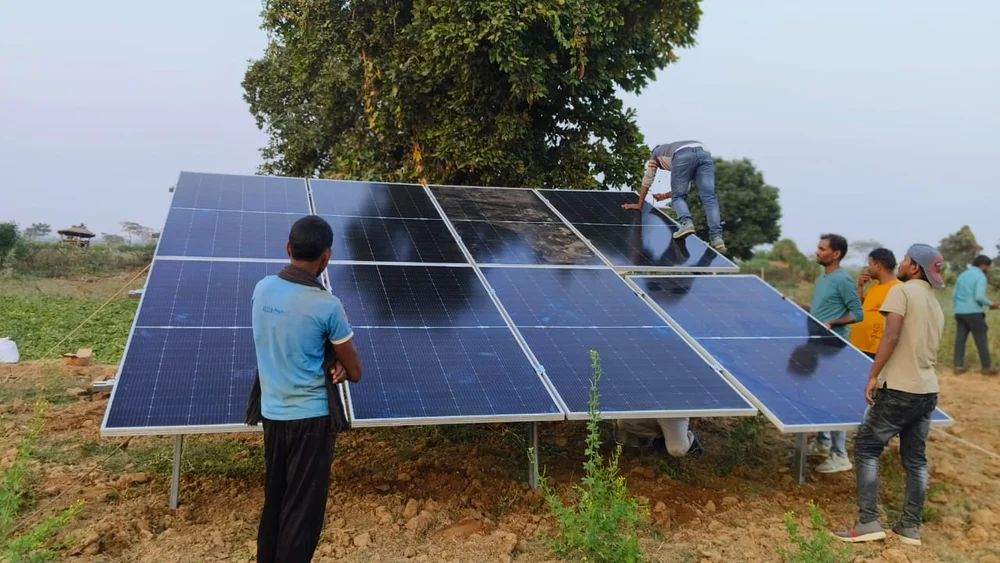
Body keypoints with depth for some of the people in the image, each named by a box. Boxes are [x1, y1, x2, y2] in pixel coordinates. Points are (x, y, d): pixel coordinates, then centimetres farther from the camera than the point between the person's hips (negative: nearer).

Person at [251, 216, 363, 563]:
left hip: (271, 411, 6)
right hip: (310, 416, -6)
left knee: (273, 499, 19)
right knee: (303, 509, 6)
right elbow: (354, 374, -9)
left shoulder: (262, 289, -3)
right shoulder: (326, 306, -19)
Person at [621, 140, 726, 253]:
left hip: (682, 156, -4)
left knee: (678, 197, 8)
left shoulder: (655, 153, 37)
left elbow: (647, 182, 37)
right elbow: (685, 187, 45)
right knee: (708, 198, -3)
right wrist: (665, 196, 57)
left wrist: (639, 205, 44)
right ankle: (716, 237, -17)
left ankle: (686, 223, -20)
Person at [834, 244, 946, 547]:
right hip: (928, 391, 8)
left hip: (899, 389, -8)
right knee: (915, 458, 13)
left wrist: (873, 375, -17)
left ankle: (868, 523, -2)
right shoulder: (935, 305, 15)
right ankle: (911, 526, 18)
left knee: (866, 448, 1)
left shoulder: (902, 290, -9)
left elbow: (891, 336, -19)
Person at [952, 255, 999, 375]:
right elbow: (979, 297, -20)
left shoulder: (962, 275, 15)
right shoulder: (980, 276, -8)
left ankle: (958, 366, 5)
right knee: (981, 340, 3)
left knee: (960, 339, 6)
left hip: (959, 312, 7)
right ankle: (987, 367, 9)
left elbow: (954, 296, 15)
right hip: (974, 312, -7)